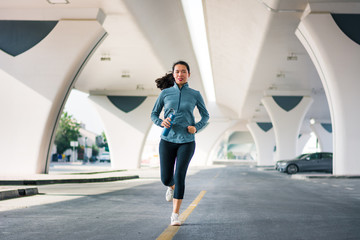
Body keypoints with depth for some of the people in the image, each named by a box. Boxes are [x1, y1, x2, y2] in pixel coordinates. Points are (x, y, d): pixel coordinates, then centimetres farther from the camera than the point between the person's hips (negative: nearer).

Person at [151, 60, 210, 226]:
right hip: (167, 140, 1)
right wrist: (161, 122, -13)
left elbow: (205, 116, 12)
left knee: (179, 176, -14)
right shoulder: (165, 93, 2)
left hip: (186, 142, -1)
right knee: (166, 179, 4)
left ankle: (175, 215, -4)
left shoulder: (195, 94, 2)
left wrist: (196, 128, -7)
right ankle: (172, 187, 43)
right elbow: (154, 114, 9)